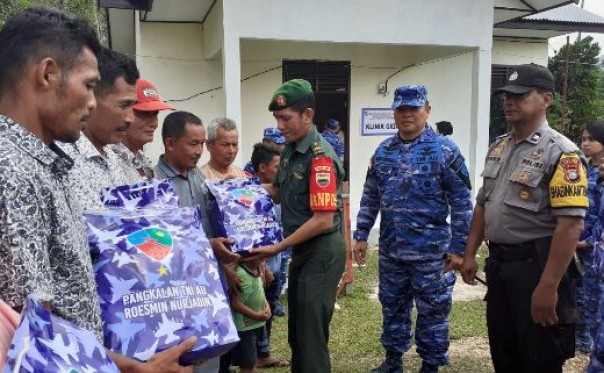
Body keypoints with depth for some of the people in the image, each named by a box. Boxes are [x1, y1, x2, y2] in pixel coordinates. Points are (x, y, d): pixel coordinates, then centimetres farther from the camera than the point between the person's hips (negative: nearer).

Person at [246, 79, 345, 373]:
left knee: (312, 333, 1)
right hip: (302, 250, 9)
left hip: (321, 252, -9)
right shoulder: (290, 150, 7)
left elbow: (323, 220, -24)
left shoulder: (320, 157, -21)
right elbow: (279, 193, 20)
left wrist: (278, 248, -21)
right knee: (297, 329, 20)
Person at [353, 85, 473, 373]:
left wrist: (458, 247, -10)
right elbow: (370, 197, 12)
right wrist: (361, 235, 8)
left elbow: (461, 203, -8)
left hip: (430, 252, -4)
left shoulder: (444, 150, -8)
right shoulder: (383, 151, 6)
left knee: (432, 312, 8)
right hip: (390, 250, 5)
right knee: (392, 307, 17)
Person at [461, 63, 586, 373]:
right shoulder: (498, 148, 9)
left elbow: (570, 224, -22)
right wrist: (470, 254, 13)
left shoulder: (560, 153, -15)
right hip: (498, 263, 7)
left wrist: (549, 286, -25)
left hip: (535, 265, -7)